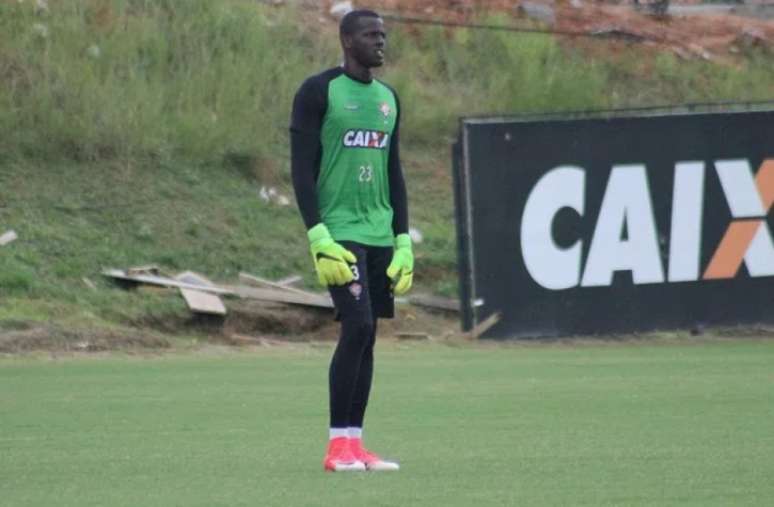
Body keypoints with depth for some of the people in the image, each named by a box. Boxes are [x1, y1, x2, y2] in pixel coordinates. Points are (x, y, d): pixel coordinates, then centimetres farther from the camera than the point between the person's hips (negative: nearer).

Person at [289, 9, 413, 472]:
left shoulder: (389, 99, 15)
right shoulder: (318, 92, -6)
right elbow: (301, 169, -9)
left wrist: (404, 240, 12)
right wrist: (319, 238, -17)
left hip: (380, 235, 7)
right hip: (339, 233, -7)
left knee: (367, 335, 4)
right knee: (356, 328, -16)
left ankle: (355, 444, 7)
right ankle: (339, 445, -11)